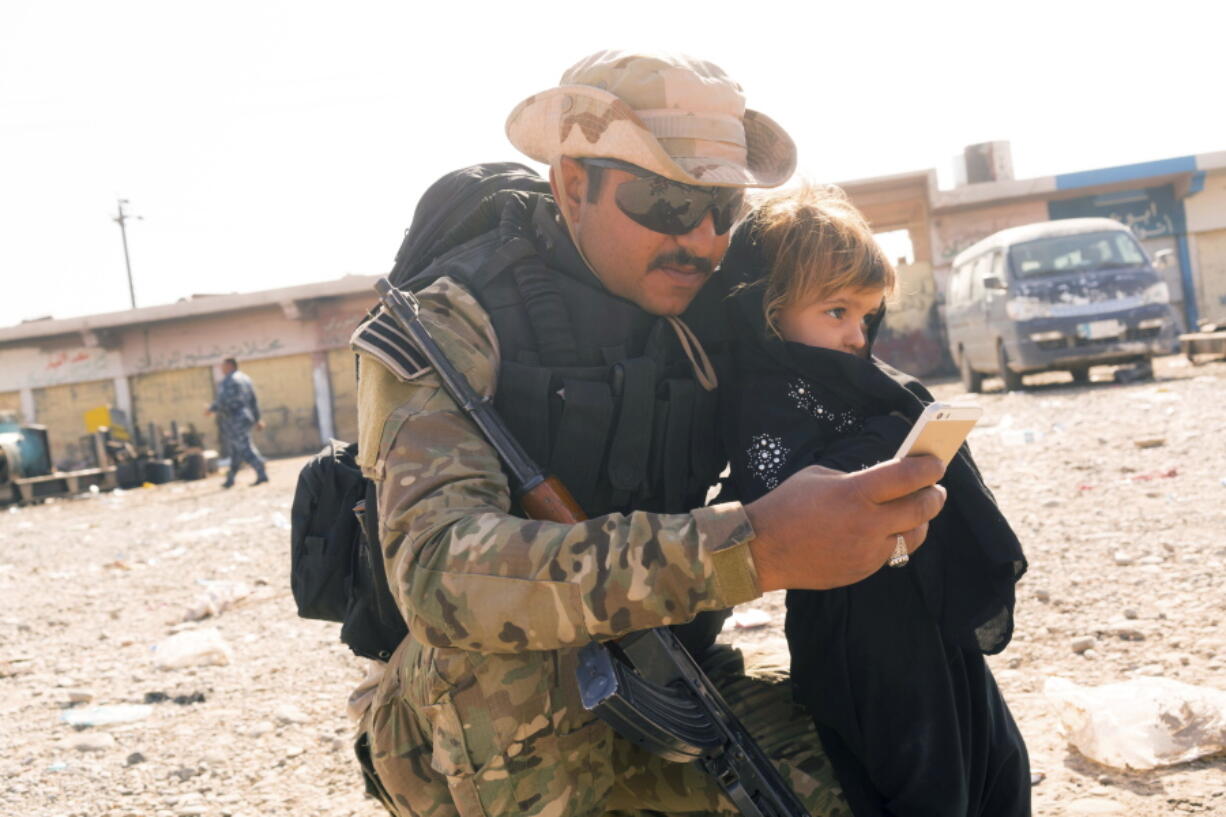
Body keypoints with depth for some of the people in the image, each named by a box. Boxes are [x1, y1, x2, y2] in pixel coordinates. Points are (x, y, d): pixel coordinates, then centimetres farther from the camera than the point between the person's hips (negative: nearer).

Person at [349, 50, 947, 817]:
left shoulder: (707, 310, -2)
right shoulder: (454, 324, -19)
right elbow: (440, 569, -36)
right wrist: (752, 549, -45)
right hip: (487, 738, -4)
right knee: (487, 630, -34)